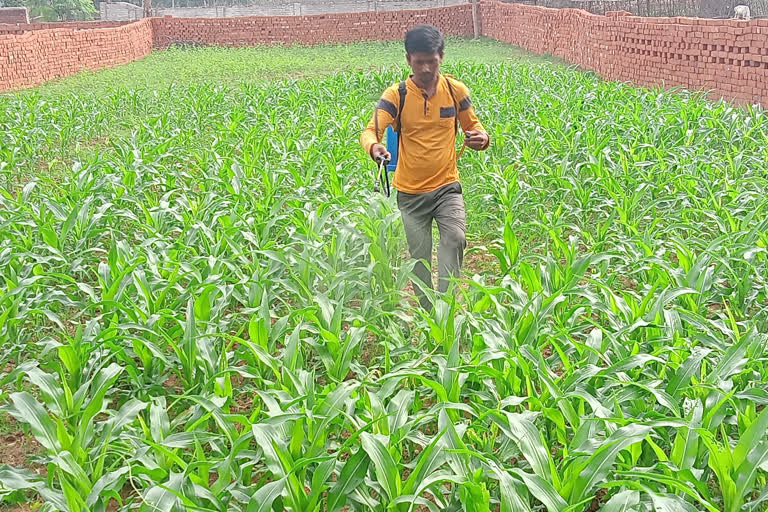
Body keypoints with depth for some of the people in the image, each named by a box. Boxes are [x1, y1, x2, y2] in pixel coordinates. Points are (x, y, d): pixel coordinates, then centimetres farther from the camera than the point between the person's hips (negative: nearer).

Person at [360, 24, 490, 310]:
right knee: (419, 256, 8)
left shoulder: (456, 90, -3)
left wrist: (481, 138, -18)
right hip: (410, 192, 0)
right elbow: (370, 131, -19)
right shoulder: (396, 95, -9)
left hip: (447, 186, 0)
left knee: (456, 238, -24)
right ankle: (428, 312, 26)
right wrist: (373, 147, -44)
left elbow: (473, 126, 8)